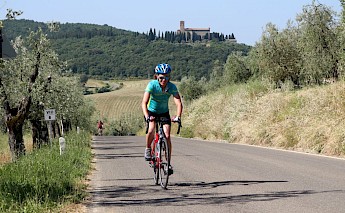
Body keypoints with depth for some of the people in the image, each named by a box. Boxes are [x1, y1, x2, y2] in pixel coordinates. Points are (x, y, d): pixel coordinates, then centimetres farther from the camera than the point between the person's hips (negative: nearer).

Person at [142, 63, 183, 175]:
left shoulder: (172, 87, -21)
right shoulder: (152, 85, -26)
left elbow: (178, 103, -29)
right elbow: (144, 103, -32)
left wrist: (178, 116, -45)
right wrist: (147, 116, -47)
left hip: (164, 113, 2)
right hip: (152, 112, -2)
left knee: (167, 136, -11)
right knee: (151, 130, -28)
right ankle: (148, 149, 1)